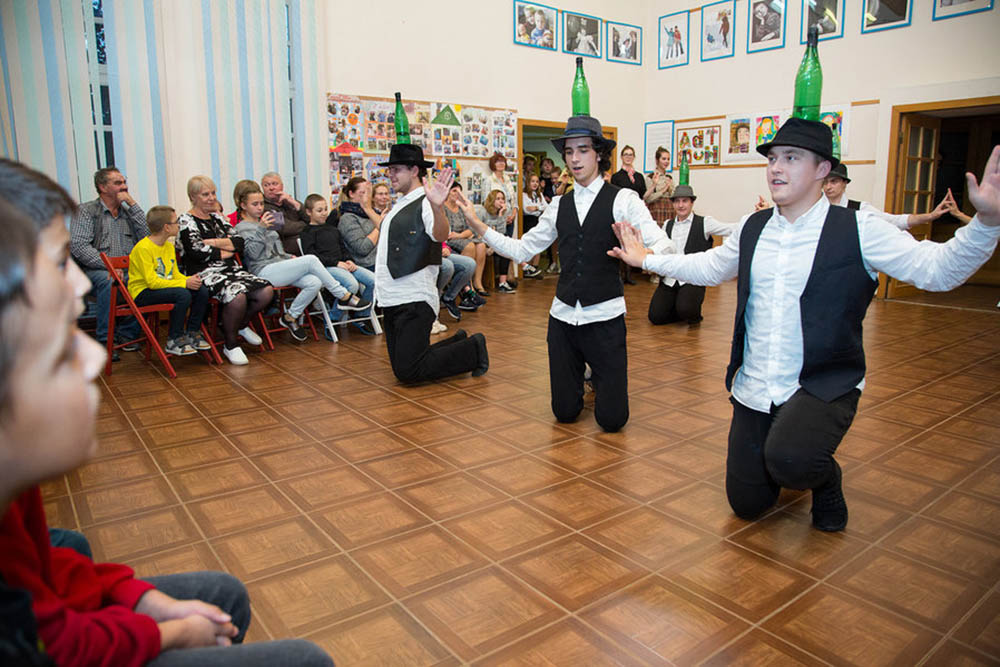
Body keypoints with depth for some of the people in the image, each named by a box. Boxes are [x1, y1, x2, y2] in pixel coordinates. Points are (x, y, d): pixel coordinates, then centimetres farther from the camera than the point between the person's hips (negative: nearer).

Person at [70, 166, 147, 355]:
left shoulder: (128, 211, 19)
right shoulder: (87, 211, 4)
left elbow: (147, 236, 1)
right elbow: (78, 246, -9)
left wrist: (132, 203, 0)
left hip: (129, 270, 4)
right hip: (96, 270, -4)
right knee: (108, 281, -38)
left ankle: (127, 332, -13)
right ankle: (104, 340, -26)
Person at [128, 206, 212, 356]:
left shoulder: (169, 246, 9)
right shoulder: (143, 248, -18)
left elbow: (175, 274, 14)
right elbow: (152, 282, -24)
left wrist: (190, 279, -9)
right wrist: (184, 283, -27)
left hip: (165, 286, 8)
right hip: (142, 293, -8)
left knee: (202, 291, -10)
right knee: (183, 294, -32)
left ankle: (192, 333, 5)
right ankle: (174, 341, -18)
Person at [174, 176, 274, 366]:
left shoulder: (217, 217, 20)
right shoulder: (186, 220, 1)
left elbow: (240, 242, 7)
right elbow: (196, 252, -12)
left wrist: (213, 242, -7)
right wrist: (225, 252, 1)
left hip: (230, 269, 7)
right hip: (204, 273, -7)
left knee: (266, 291, -17)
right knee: (237, 296, -35)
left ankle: (241, 325, 12)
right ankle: (230, 344, -13)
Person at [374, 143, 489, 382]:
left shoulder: (424, 203, -11)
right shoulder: (400, 205, 16)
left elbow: (440, 235, -33)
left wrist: (437, 207, -49)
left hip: (414, 301, -9)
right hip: (391, 300, 9)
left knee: (408, 371, -12)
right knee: (401, 369, 13)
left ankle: (474, 349, 7)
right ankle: (458, 343, 30)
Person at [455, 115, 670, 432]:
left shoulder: (622, 199, -5)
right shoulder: (559, 206, 10)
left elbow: (663, 246, -15)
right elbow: (522, 250, 9)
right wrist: (477, 224, 0)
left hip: (605, 317, -3)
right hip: (563, 315, 4)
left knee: (611, 418, 2)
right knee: (564, 412, 11)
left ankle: (601, 376, 34)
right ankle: (582, 375, 43)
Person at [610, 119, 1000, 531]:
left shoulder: (858, 230, -9)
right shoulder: (753, 229, 6)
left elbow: (936, 269, -17)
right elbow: (708, 267, 21)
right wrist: (646, 260, 22)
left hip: (823, 387, -4)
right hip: (753, 390, 5)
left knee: (788, 460, -35)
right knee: (747, 504, 10)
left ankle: (826, 479, 4)